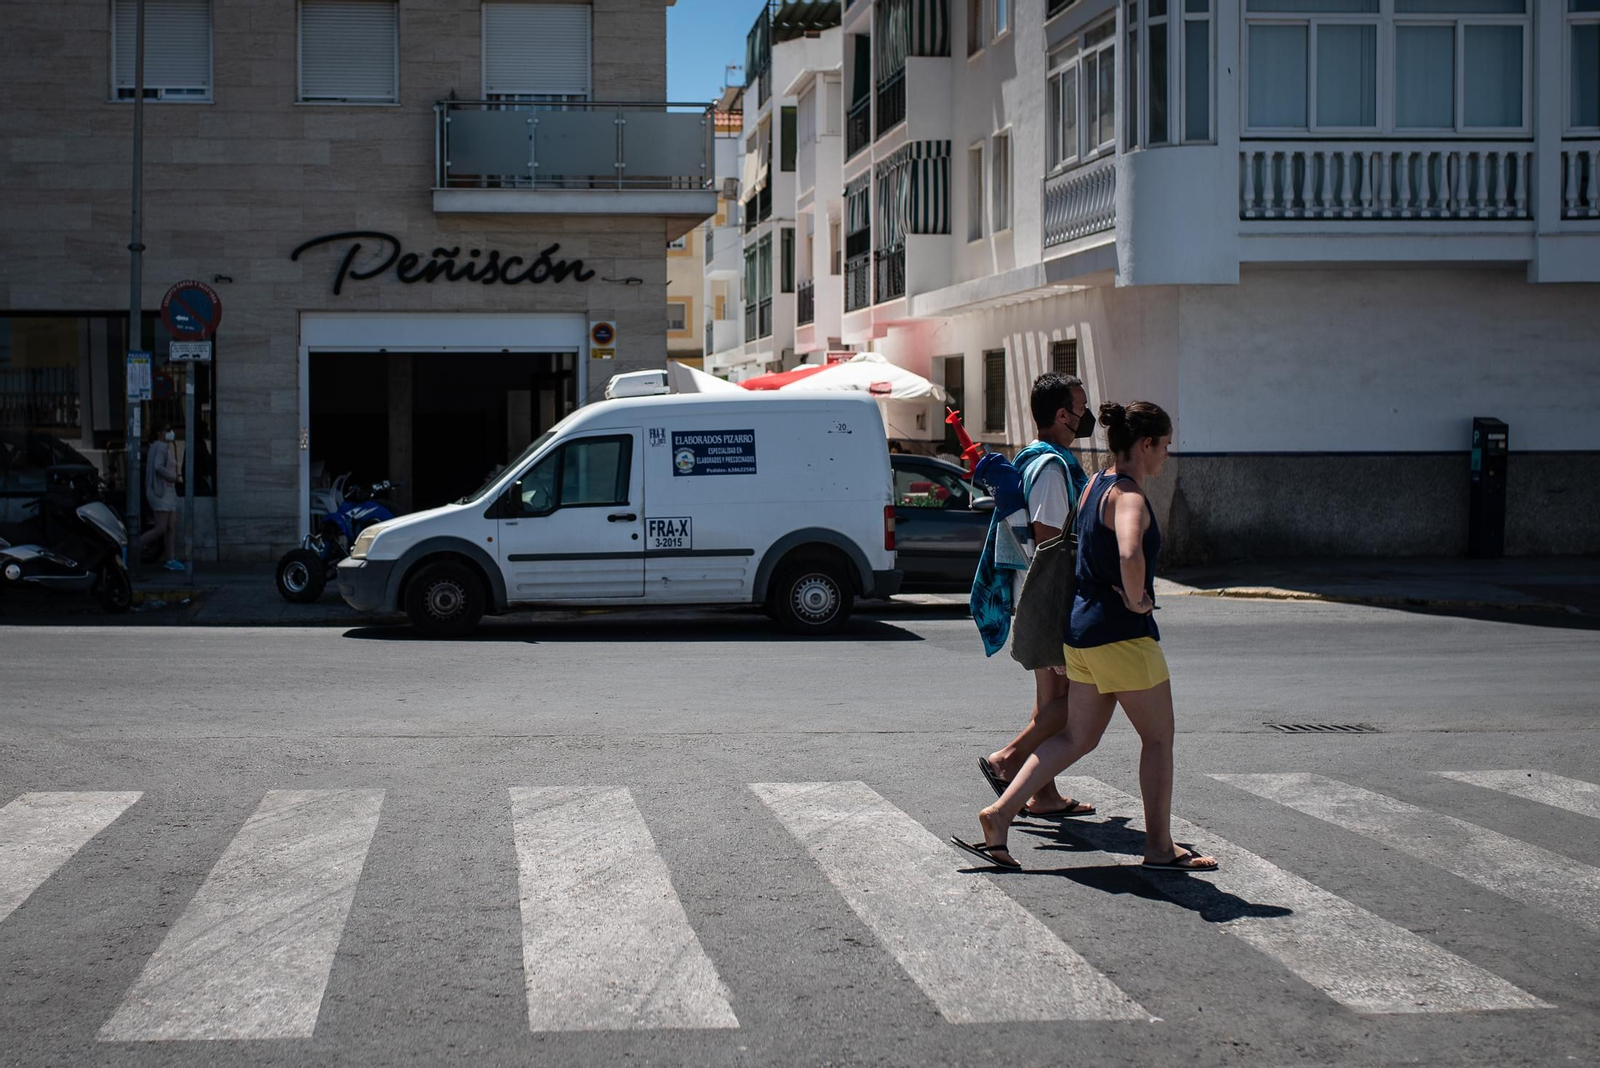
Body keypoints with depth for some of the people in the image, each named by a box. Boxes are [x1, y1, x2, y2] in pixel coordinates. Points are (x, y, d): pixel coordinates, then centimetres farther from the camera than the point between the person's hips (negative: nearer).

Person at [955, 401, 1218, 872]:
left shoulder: (1095, 485, 10)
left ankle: (1000, 814, 7)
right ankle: (1160, 848, 14)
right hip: (1123, 634, -9)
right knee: (1158, 738, 6)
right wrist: (1136, 600, -21)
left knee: (1077, 738, 14)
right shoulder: (1128, 496, -19)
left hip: (1082, 627, 9)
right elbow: (1130, 556, -38)